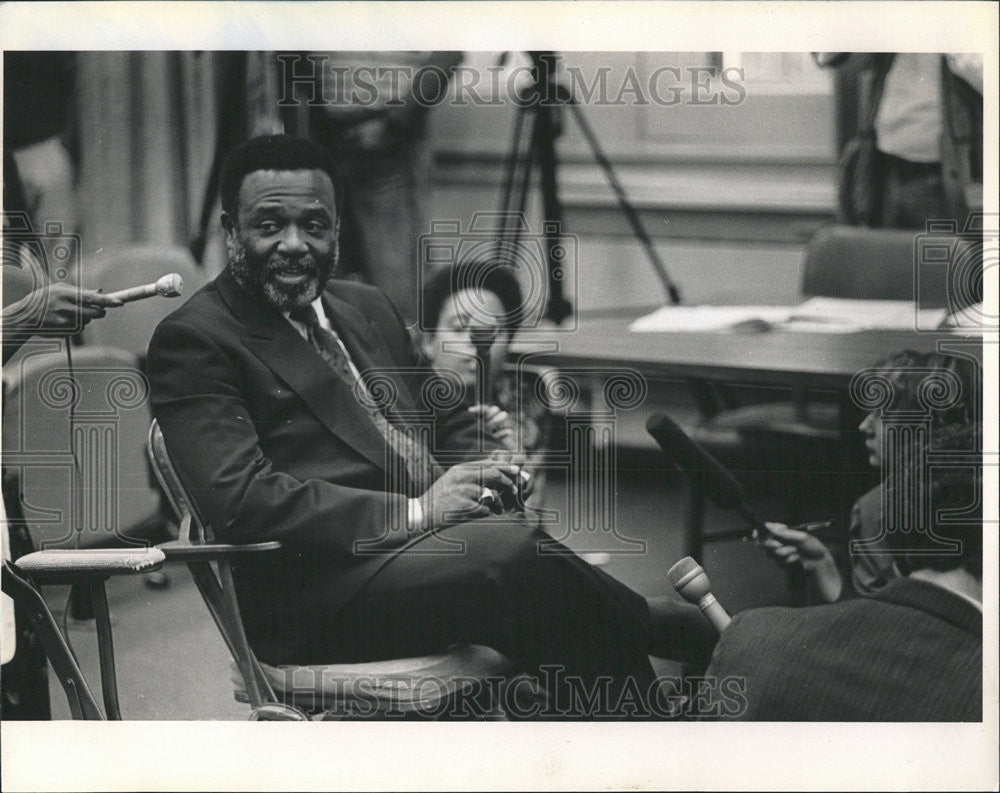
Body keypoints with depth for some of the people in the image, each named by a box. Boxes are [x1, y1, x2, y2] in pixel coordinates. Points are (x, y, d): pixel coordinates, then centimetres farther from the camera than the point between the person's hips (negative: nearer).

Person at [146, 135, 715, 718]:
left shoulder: (367, 309, 22)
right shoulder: (193, 341, -3)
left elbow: (445, 419, 29)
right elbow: (239, 500, -16)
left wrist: (489, 462, 3)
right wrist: (413, 511, -18)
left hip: (434, 544, 8)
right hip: (313, 596, -8)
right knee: (510, 551, -29)